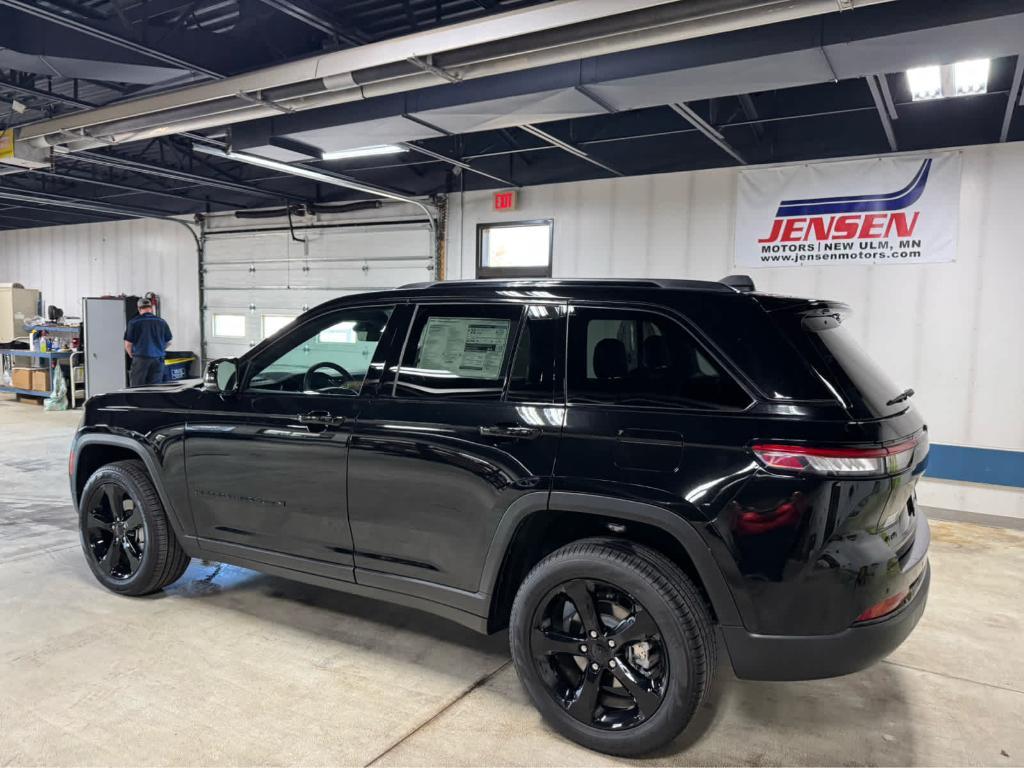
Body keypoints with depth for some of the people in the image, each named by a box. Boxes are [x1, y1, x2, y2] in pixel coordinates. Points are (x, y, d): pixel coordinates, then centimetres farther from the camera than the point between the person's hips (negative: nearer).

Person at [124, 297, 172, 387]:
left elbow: (128, 344, -2)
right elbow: (168, 342, 11)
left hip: (140, 359, -2)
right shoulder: (162, 322, 3)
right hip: (158, 359, 2)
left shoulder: (133, 322, -4)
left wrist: (131, 355, 17)